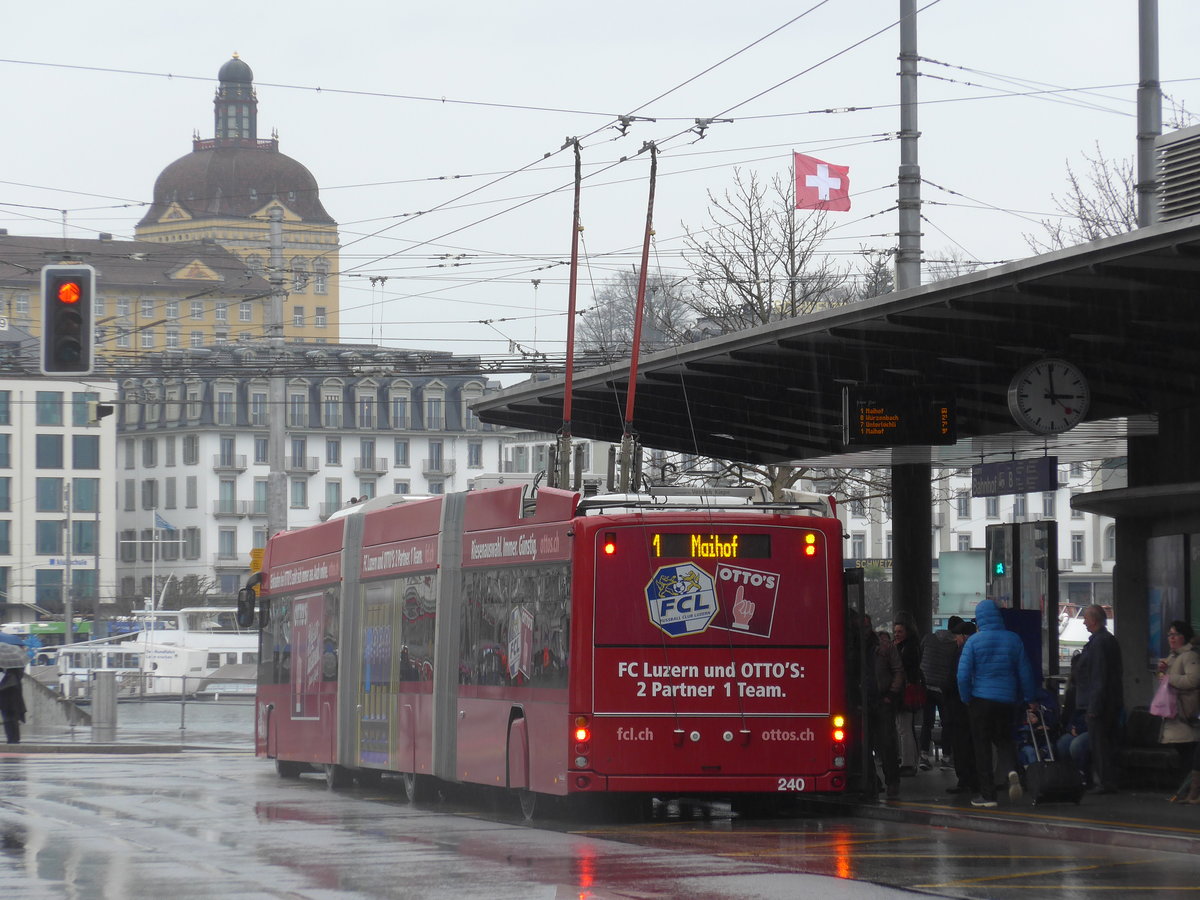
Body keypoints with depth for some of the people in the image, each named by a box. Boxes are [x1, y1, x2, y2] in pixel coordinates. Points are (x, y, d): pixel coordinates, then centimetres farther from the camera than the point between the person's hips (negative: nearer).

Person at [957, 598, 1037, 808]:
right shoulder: (1013, 640, 1)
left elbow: (963, 674, -11)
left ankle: (987, 795, 7)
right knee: (1003, 739, 17)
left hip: (981, 699, -3)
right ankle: (1012, 770, -15)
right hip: (1007, 699, 3)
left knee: (982, 746, 6)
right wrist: (1031, 698, 17)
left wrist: (966, 698, 4)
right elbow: (1025, 672, 6)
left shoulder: (974, 642, -8)